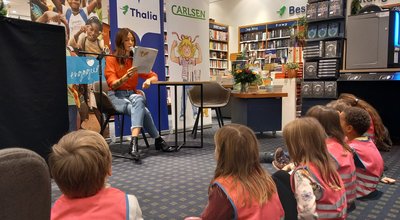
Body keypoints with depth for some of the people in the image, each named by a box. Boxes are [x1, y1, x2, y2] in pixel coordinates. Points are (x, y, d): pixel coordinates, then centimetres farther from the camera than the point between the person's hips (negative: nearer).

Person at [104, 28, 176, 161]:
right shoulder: (111, 59, 0)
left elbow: (154, 76, 12)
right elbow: (113, 84, -11)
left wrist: (149, 80, -13)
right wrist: (127, 76, -30)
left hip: (133, 94, 3)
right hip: (116, 96, -3)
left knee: (138, 100, -36)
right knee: (143, 110, -33)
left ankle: (134, 142, -44)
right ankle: (158, 141, -25)